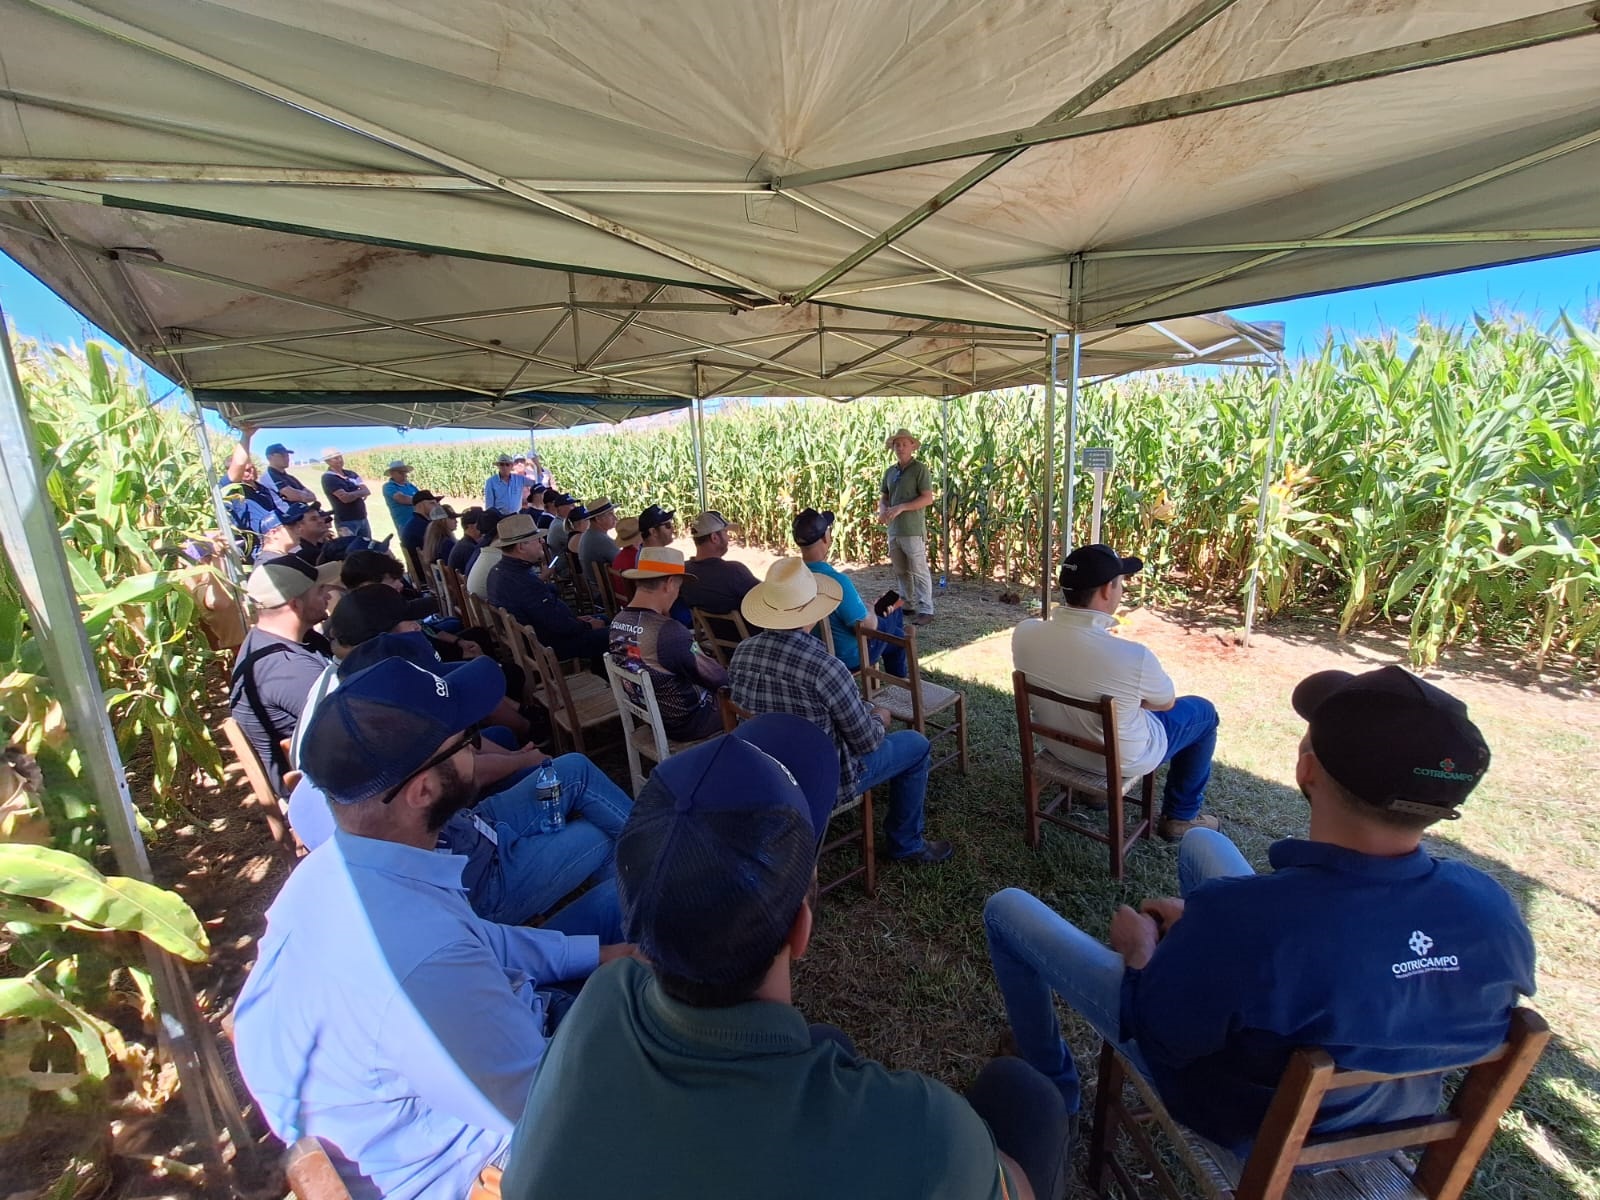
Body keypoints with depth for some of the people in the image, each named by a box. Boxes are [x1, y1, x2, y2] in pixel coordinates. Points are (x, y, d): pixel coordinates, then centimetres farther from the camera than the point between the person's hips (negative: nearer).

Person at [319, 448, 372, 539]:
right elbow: (345, 498, -20)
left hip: (363, 519, 7)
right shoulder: (328, 478, -9)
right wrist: (359, 492, -5)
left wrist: (352, 494, -16)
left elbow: (367, 491, 0)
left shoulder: (351, 474, 12)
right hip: (346, 522, -7)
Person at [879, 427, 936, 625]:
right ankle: (909, 605, 27)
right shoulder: (890, 472, 14)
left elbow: (928, 498, -14)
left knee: (918, 571, -3)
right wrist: (883, 510, -4)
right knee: (901, 571, 15)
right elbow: (883, 496, 20)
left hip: (913, 529, -7)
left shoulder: (919, 468, -7)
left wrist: (900, 508, -20)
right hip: (893, 529, 7)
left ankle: (925, 610, 3)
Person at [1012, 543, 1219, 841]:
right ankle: (1181, 817, 34)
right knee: (1203, 711, 21)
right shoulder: (1133, 656, -35)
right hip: (1122, 758, -4)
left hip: (1057, 745, 5)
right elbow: (1166, 703, -10)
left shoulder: (1024, 633, -23)